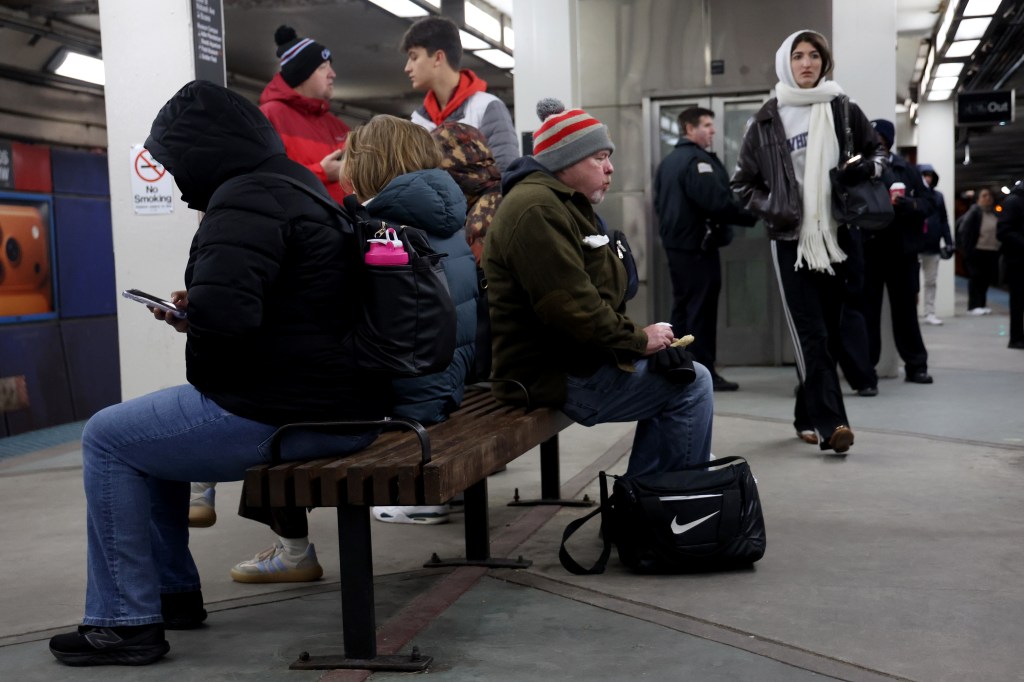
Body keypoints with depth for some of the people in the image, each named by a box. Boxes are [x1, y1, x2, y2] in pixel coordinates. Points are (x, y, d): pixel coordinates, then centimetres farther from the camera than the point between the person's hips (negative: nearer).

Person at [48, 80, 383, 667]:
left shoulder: (248, 198, -17)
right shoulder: (299, 187, 16)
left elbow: (220, 313, -32)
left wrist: (192, 323, -8)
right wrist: (197, 311, 12)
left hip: (288, 414, -10)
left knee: (107, 439, 4)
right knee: (151, 429, 25)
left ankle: (125, 622, 7)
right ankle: (174, 592, 30)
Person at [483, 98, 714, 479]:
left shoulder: (566, 204, 18)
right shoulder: (536, 210, -19)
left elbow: (603, 295, 18)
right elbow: (571, 307, -26)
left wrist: (642, 339, 1)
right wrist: (639, 340, -13)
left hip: (574, 359, 11)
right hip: (553, 375, -11)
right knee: (692, 383, -6)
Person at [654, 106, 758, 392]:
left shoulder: (667, 162, 16)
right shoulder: (697, 160, -15)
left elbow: (659, 202, 22)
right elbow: (717, 201, -24)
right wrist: (752, 216, -16)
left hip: (675, 243, 10)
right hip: (698, 246, -10)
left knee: (682, 306, 13)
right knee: (702, 309, -7)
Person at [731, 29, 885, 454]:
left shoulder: (843, 110, 7)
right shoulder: (767, 120, 4)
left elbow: (877, 153, 17)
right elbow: (743, 182, 11)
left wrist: (865, 169, -6)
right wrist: (771, 210, -5)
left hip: (837, 236, 2)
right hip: (791, 239, -2)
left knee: (829, 333, 7)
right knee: (811, 334, -10)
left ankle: (808, 416, 20)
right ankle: (830, 423, -16)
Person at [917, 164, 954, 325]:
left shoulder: (938, 196, 8)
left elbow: (944, 220, 9)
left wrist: (948, 241, 2)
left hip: (933, 245, 4)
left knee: (931, 281, 9)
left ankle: (929, 313, 15)